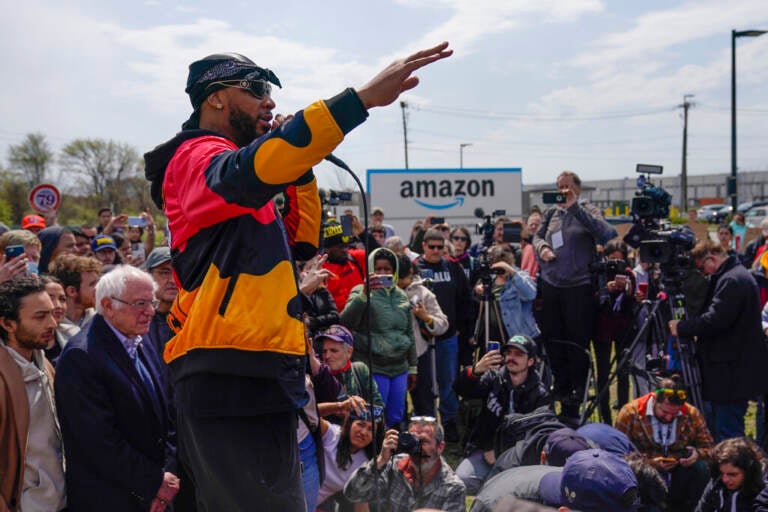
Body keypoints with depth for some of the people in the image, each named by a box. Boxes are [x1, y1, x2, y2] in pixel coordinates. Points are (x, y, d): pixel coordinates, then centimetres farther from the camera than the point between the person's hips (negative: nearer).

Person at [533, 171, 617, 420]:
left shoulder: (588, 210, -2)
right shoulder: (551, 213, 12)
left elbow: (604, 232, -19)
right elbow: (537, 236, 20)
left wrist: (575, 206, -21)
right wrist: (542, 246, -4)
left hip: (579, 286, -5)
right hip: (551, 285, 5)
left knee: (577, 341, 2)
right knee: (552, 339, 11)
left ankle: (577, 392, 14)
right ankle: (561, 387, 26)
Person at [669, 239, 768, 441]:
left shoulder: (732, 280, -17)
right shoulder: (733, 276, 17)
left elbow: (715, 320, -24)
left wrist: (682, 328, -13)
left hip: (732, 374, -11)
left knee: (727, 434, -7)